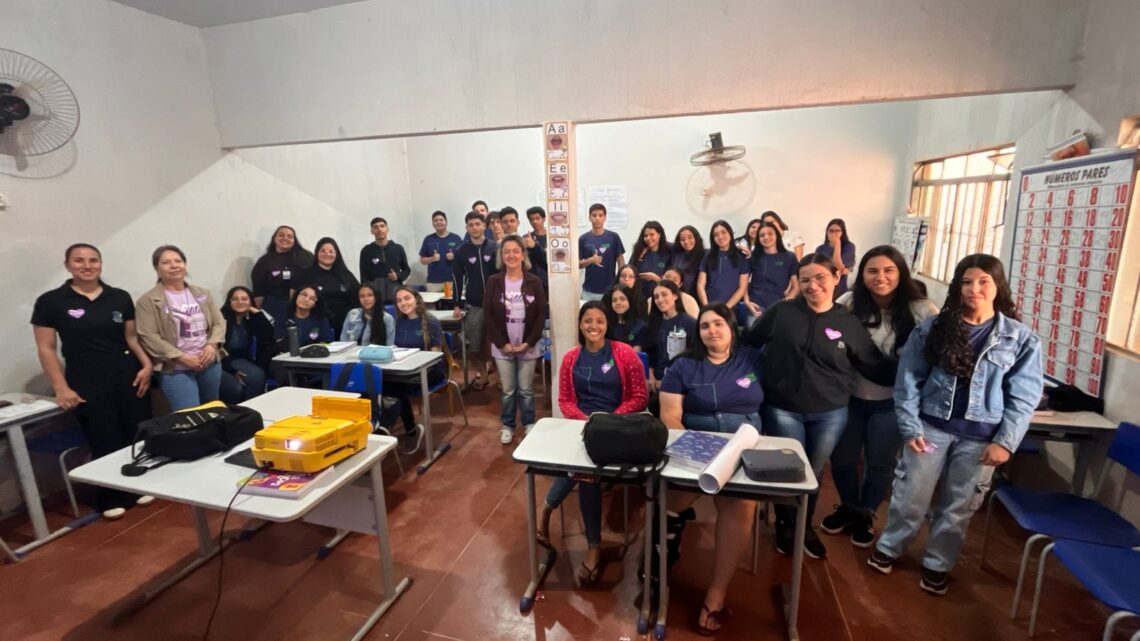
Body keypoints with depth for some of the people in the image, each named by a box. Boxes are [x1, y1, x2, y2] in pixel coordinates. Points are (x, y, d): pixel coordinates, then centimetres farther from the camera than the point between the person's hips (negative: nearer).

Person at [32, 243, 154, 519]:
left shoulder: (120, 297, 7)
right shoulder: (50, 301, 0)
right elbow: (46, 349, 1)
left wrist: (146, 364, -1)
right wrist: (61, 388, -5)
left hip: (128, 376, 2)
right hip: (86, 383, -2)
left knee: (139, 435, 3)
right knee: (104, 442, 0)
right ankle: (111, 499, 19)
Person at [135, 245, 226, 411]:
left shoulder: (202, 294, 11)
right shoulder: (148, 301, -4)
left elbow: (219, 322, 8)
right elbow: (148, 337, -11)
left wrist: (212, 345, -11)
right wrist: (182, 357, -17)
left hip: (210, 364, 5)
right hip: (176, 370, -5)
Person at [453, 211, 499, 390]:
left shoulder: (495, 247, 1)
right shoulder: (462, 251, 3)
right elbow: (458, 279, 5)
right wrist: (457, 305, 3)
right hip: (472, 305, 1)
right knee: (473, 345, 3)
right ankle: (480, 372, 27)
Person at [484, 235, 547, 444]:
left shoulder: (534, 282, -3)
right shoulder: (493, 282, -2)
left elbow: (541, 314, -4)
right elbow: (488, 315, -3)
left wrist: (528, 342, -10)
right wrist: (503, 343, -10)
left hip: (527, 346, 0)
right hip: (502, 347, 1)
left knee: (526, 388, 9)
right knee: (508, 389, 10)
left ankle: (529, 423, 28)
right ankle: (507, 425, 27)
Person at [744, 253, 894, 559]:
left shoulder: (849, 323, -1)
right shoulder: (780, 312, -7)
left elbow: (876, 368, 3)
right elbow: (748, 343, 0)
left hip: (830, 413, 2)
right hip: (782, 409, -2)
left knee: (814, 472, 17)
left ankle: (806, 526, 42)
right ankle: (785, 525, 37)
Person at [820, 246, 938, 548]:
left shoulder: (920, 311, -12)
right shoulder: (849, 303, -7)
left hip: (891, 402, -1)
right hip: (850, 397, 2)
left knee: (879, 464, 14)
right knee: (841, 458, 13)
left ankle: (865, 516, 40)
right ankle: (847, 508, 41)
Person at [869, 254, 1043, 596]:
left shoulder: (1022, 339, -1)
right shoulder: (931, 328, -3)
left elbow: (1024, 397, 0)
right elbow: (908, 379, -2)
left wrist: (1005, 441, -7)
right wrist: (910, 427, -7)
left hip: (981, 437, 1)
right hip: (931, 426, 0)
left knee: (959, 505, 14)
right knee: (911, 496, 9)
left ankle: (937, 564, 34)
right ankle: (889, 548, 31)